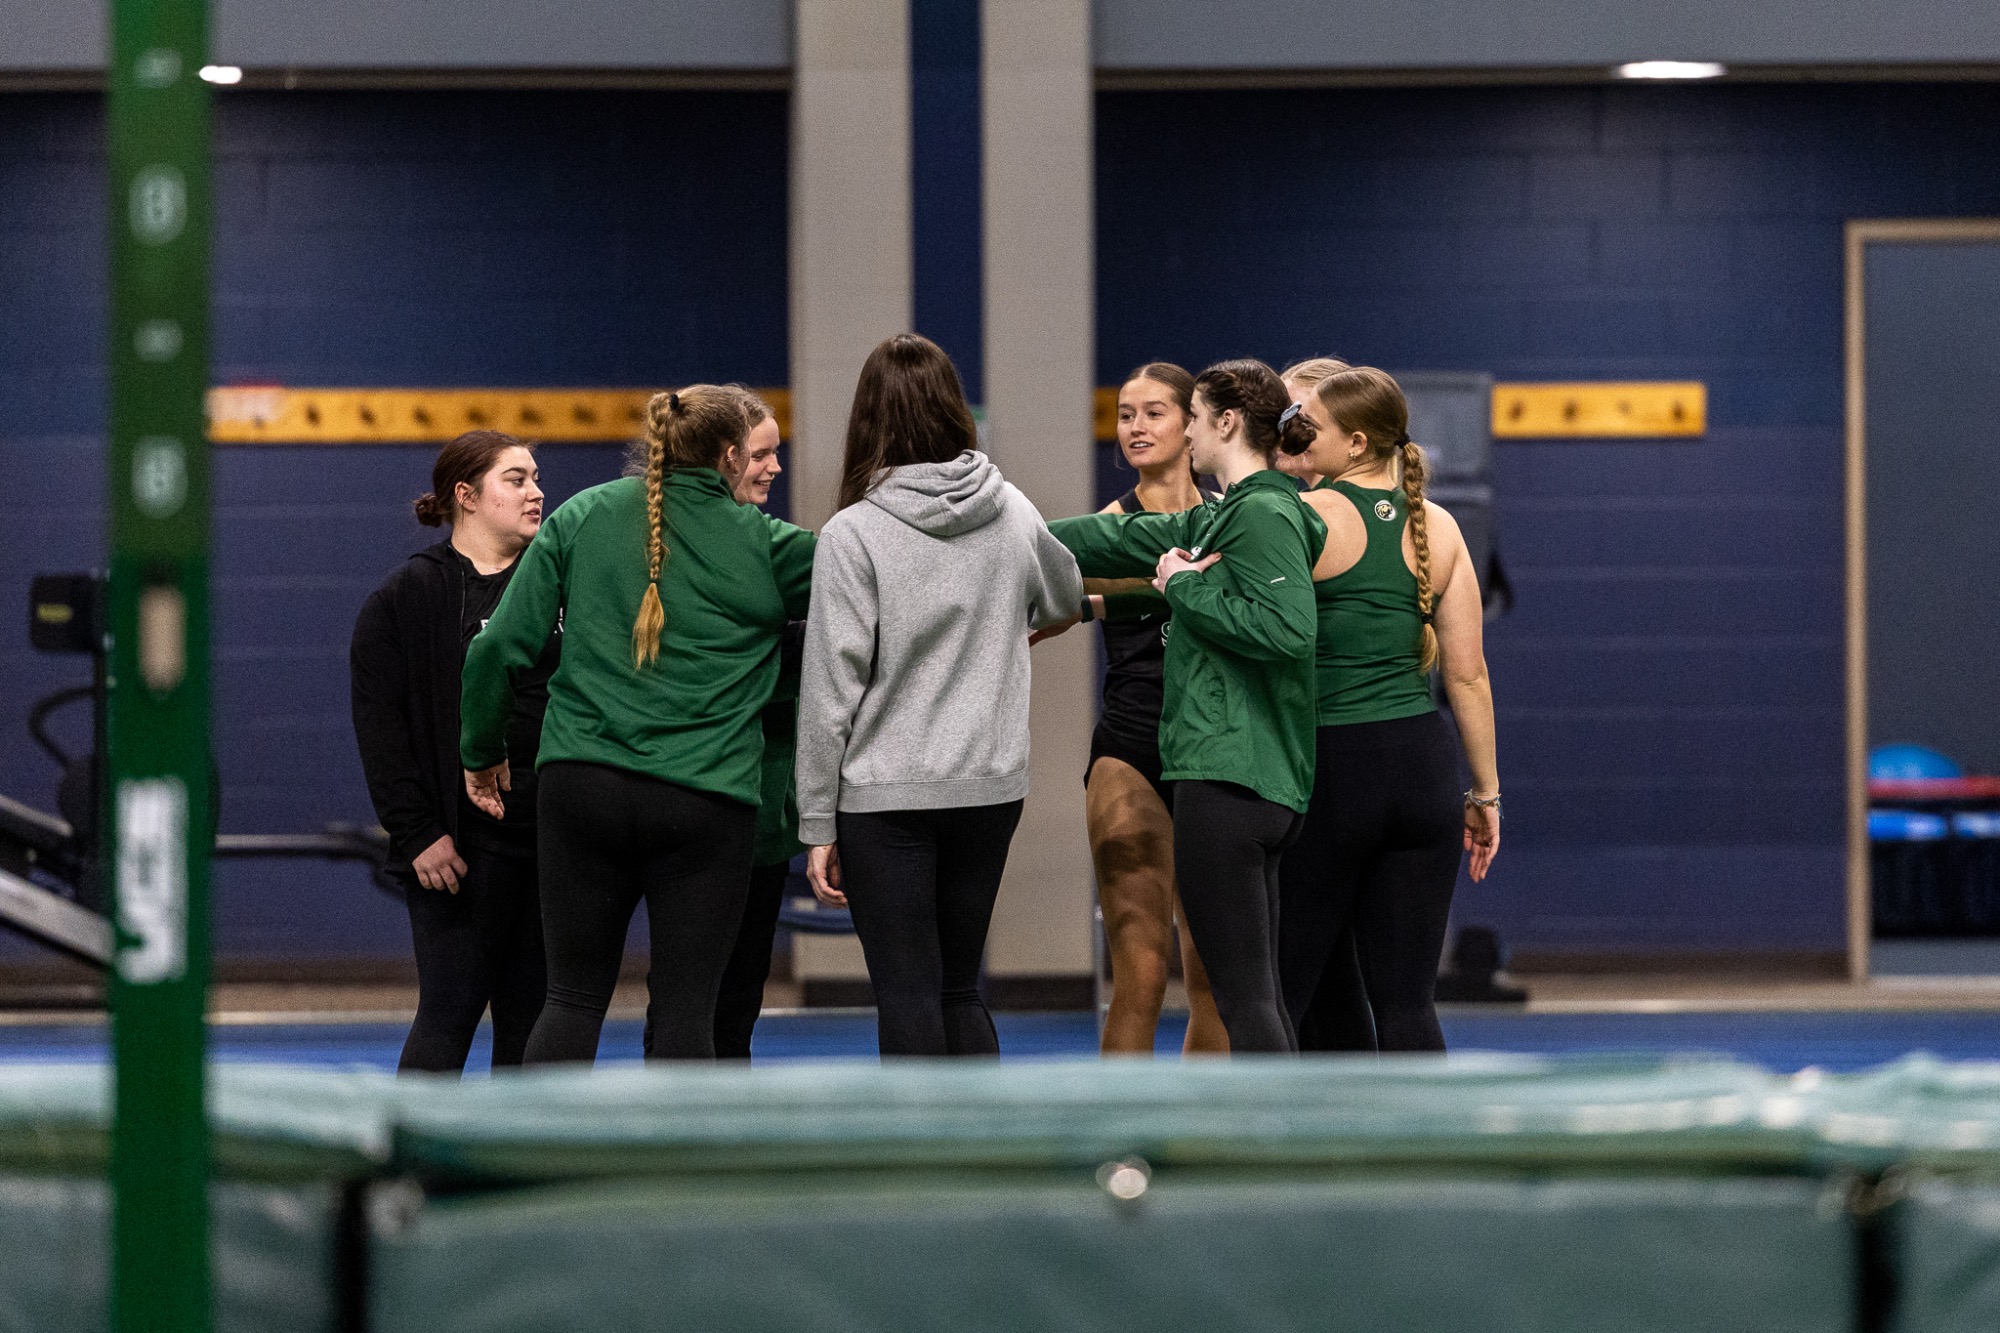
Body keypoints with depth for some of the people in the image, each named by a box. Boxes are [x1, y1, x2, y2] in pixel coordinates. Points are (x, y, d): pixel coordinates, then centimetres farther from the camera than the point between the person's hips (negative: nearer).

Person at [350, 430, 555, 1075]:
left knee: (530, 1011, 7)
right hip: (462, 842, -5)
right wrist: (416, 834, -12)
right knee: (450, 1009, -5)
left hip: (552, 834, 5)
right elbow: (380, 726, -6)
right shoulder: (405, 597, -2)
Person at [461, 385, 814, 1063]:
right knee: (684, 1009, 3)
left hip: (582, 784, 2)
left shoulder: (584, 516, 5)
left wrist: (482, 751, 15)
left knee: (575, 996, 10)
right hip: (706, 800, -2)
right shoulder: (765, 546, -2)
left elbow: (501, 646, 3)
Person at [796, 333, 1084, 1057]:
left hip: (886, 792, -4)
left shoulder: (853, 534, -11)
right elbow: (1063, 598, 24)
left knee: (908, 997, 0)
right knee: (959, 989, 14)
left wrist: (817, 824, -6)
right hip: (992, 782, 4)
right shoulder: (1014, 515, 2)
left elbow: (831, 686, -11)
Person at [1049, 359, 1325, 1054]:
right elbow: (1121, 540, 31)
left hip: (1228, 781, -10)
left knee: (1244, 997, -10)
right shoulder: (1223, 517, 20)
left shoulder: (1263, 516, -10)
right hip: (1264, 786, 10)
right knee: (1257, 998, 9)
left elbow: (1287, 630, -24)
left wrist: (1188, 589, -12)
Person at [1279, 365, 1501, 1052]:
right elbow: (1466, 673, 8)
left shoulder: (1308, 515, -7)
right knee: (1406, 1000, 7)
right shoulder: (1437, 528, 8)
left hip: (1327, 764, -5)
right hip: (1423, 762, 5)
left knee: (1277, 993, 4)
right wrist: (1485, 793, 14)